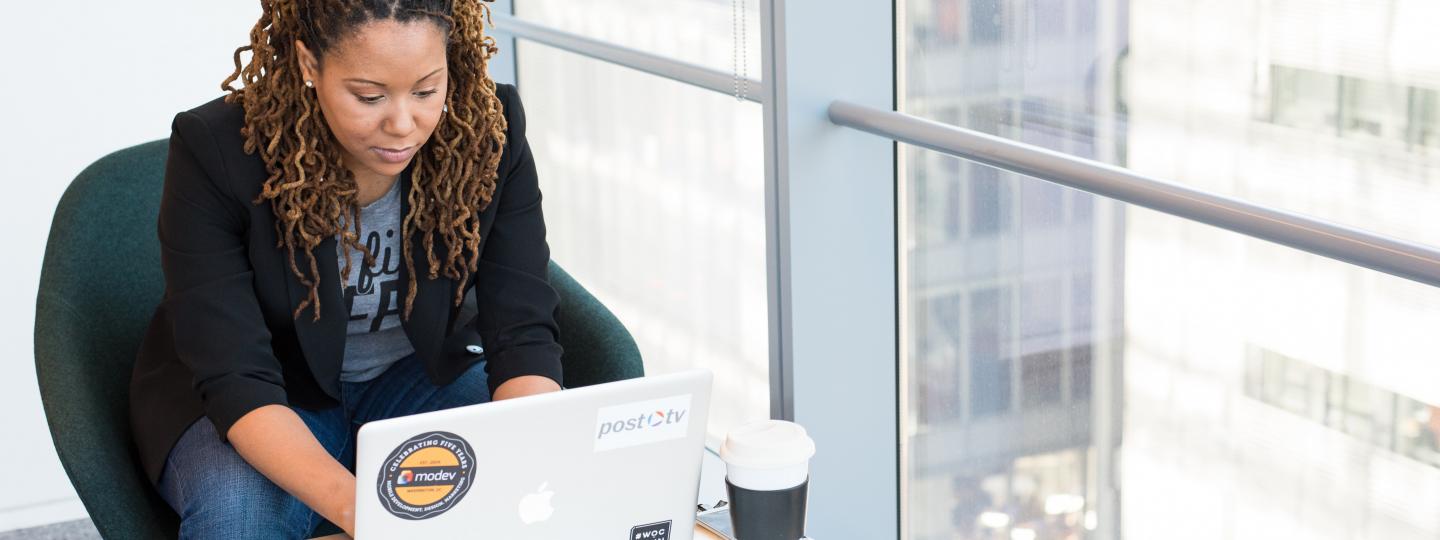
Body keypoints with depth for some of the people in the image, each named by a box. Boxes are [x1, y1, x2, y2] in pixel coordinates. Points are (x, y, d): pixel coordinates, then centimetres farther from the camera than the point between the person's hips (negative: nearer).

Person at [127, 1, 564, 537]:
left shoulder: (489, 128, -19)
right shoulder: (214, 150, -26)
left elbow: (522, 331, -19)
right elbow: (234, 377, -29)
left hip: (420, 374, 2)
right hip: (266, 401, -2)